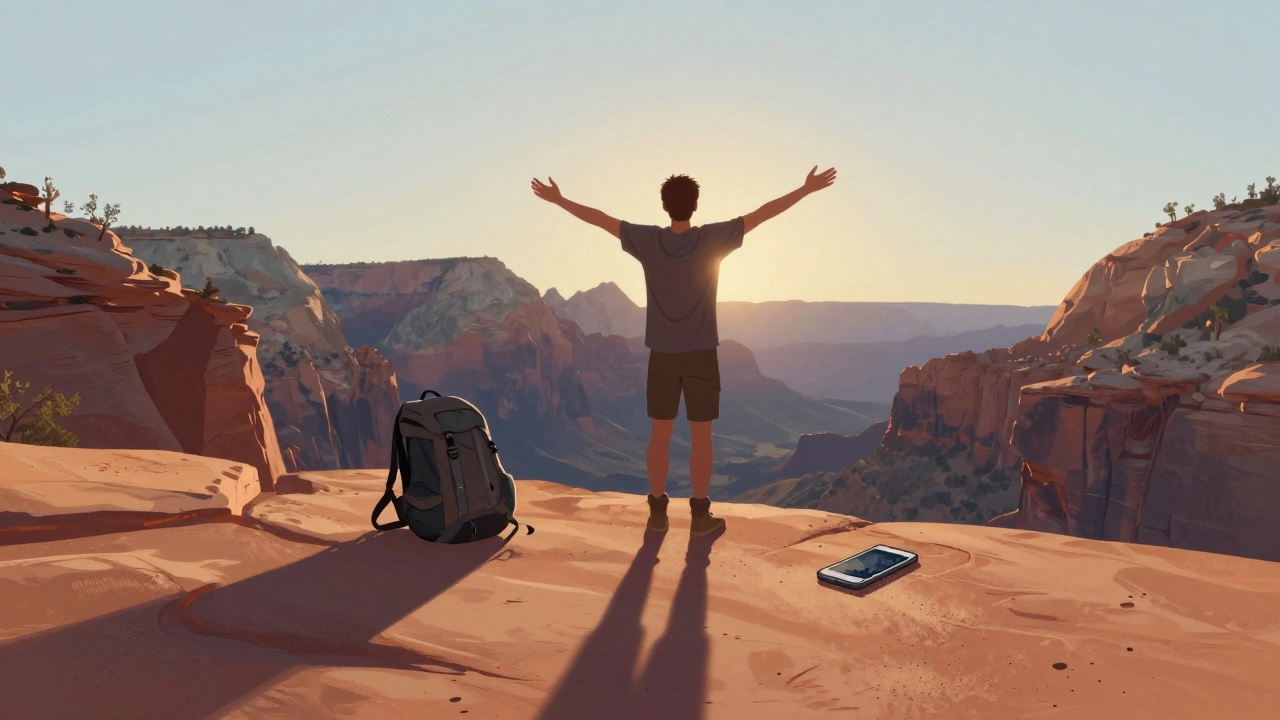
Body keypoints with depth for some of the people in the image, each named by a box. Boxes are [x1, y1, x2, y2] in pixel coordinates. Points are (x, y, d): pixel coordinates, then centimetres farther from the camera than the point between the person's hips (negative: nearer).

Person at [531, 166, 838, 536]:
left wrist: (558, 199, 16)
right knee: (701, 436, 6)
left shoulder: (647, 240, -5)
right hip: (701, 354, -2)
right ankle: (700, 514, 13)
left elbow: (599, 218, 4)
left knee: (660, 435, 10)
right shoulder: (713, 239, -9)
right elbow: (763, 213, -4)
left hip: (662, 355, 2)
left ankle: (657, 511, 17)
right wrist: (807, 188, 5)